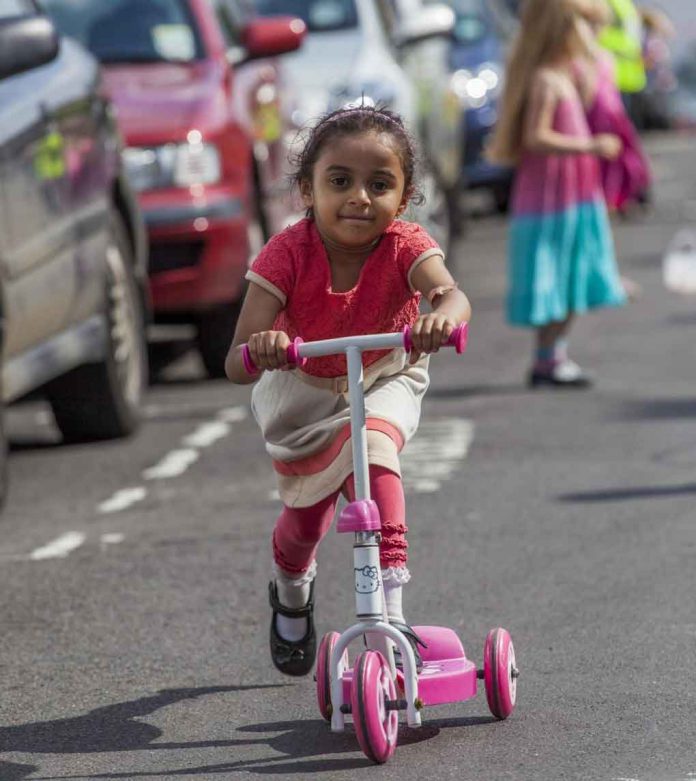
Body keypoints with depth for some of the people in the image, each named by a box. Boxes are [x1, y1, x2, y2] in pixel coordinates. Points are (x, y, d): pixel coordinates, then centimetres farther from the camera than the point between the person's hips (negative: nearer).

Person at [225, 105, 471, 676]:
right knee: (307, 513, 11)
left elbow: (452, 294, -50)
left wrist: (441, 315, -74)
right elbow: (237, 364, -35)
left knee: (373, 442, -33)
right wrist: (259, 348, -59)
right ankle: (292, 591, 49)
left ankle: (388, 604, -35)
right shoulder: (287, 254, -29)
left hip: (383, 383, -1)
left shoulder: (404, 246, -27)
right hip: (301, 391, 1)